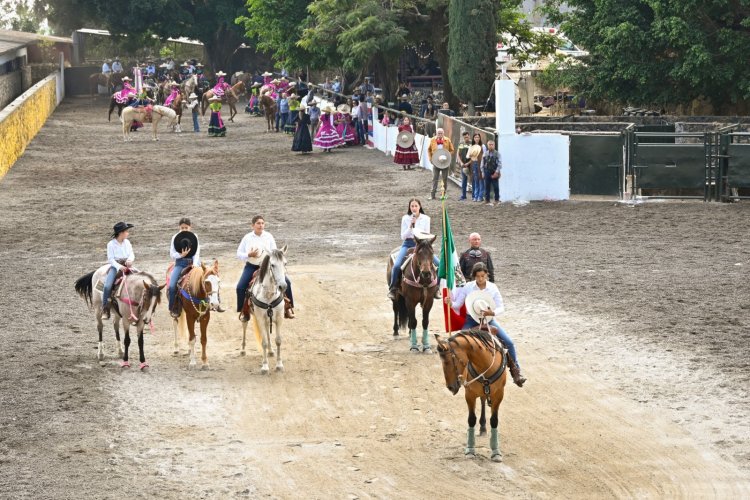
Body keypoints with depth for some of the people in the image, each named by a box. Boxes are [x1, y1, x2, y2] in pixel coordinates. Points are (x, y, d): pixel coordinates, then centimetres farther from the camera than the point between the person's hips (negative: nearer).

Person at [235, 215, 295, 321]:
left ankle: (288, 308, 0)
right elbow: (239, 254, 2)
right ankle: (243, 311, 1)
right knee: (240, 287, -19)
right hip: (252, 266, -1)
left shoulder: (268, 236, 2)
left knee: (286, 282, -14)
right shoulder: (247, 238, 0)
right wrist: (249, 255, -17)